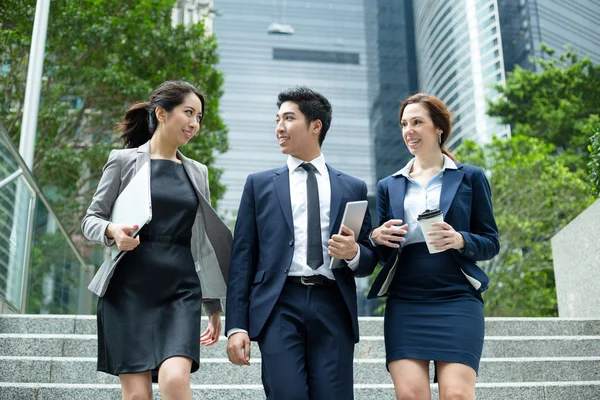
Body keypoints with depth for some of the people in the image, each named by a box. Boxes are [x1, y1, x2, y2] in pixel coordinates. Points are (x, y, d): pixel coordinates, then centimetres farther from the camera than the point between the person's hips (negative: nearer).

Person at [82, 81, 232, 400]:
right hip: (130, 285, -2)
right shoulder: (124, 161, 4)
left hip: (181, 289, 2)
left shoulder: (197, 172, 15)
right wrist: (112, 231, -17)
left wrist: (213, 304, 18)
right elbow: (91, 219, 6)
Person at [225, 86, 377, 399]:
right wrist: (236, 326, -1)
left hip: (333, 307, 1)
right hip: (280, 306, -1)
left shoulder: (353, 188, 14)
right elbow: (242, 258, 7)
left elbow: (370, 260, 15)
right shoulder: (259, 184, 13)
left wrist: (353, 253, -9)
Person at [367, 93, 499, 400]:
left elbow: (491, 242, 7)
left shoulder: (470, 177, 9)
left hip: (456, 299, -2)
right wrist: (377, 238, -6)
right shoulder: (389, 186, 17)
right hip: (404, 303, 2)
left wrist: (460, 240, -14)